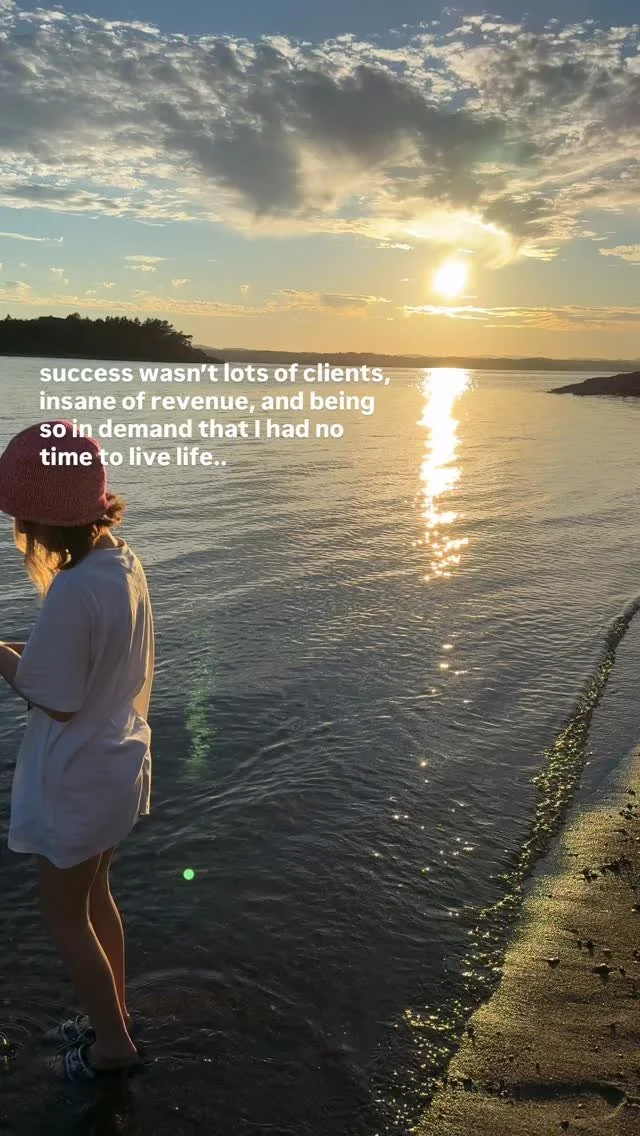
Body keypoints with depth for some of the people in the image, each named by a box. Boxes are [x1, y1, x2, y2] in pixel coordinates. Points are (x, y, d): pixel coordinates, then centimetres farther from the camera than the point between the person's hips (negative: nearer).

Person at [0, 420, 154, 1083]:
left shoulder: (73, 591, -30)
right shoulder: (122, 561, -4)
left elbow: (57, 702, -21)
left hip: (76, 783, -8)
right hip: (117, 763, 8)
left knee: (64, 916, 15)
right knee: (93, 897, 27)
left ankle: (111, 1042, 34)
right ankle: (113, 1016, 46)